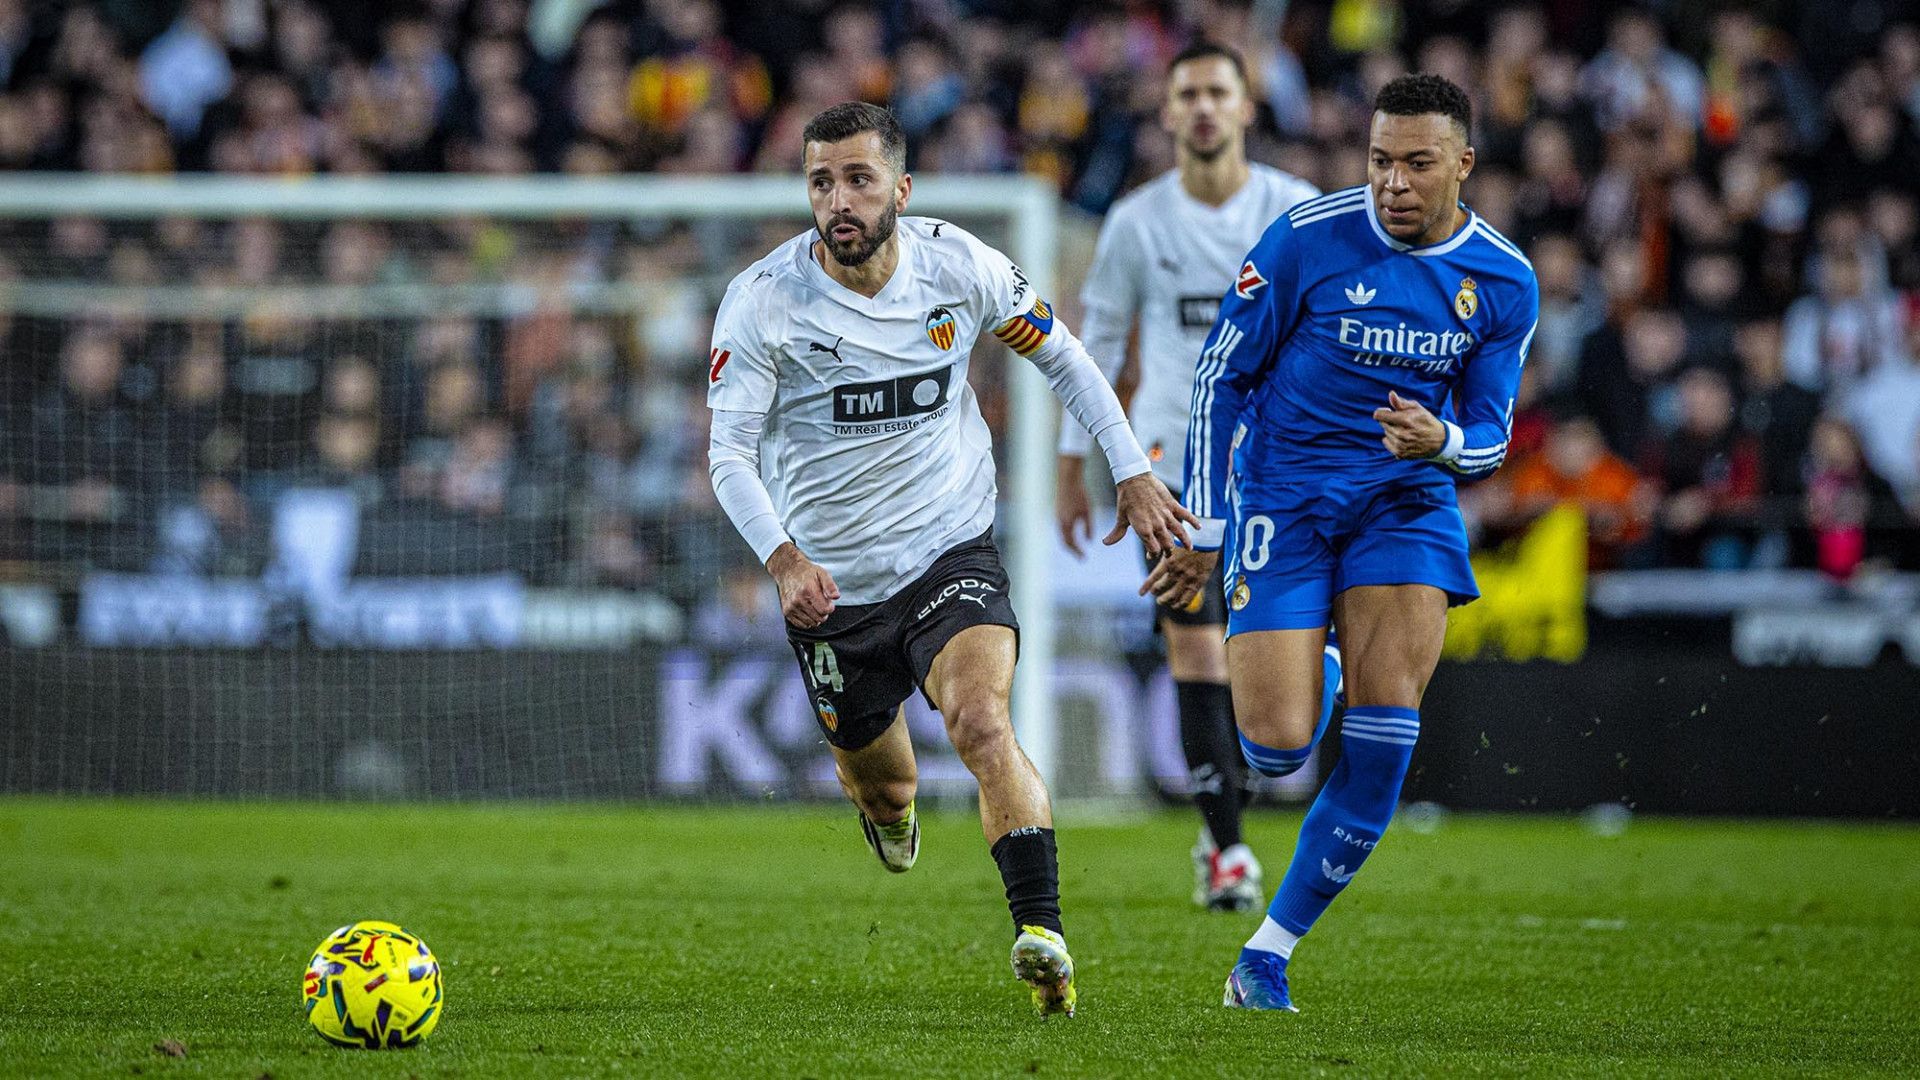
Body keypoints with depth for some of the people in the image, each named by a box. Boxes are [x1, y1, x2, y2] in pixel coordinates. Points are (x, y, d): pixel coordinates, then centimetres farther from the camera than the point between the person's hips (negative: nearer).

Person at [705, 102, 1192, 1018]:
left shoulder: (958, 264, -9)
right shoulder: (763, 299, -14)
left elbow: (1059, 355, 9)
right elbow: (730, 452, -15)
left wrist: (1133, 473, 5)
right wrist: (785, 560, -31)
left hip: (950, 552, -1)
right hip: (830, 581, 1)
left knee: (980, 721, -27)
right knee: (879, 781, 15)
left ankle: (1042, 931, -32)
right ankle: (888, 807, 54)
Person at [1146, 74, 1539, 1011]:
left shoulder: (1504, 282, -1)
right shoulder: (1308, 238, -11)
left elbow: (1490, 436, 7)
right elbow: (1220, 374, -2)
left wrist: (1443, 441, -18)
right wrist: (1202, 529, -2)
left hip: (1406, 501, 2)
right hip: (1284, 498, -2)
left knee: (1384, 738, -15)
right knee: (1279, 748, -13)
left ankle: (1267, 958, -2)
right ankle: (1293, 678, 28)